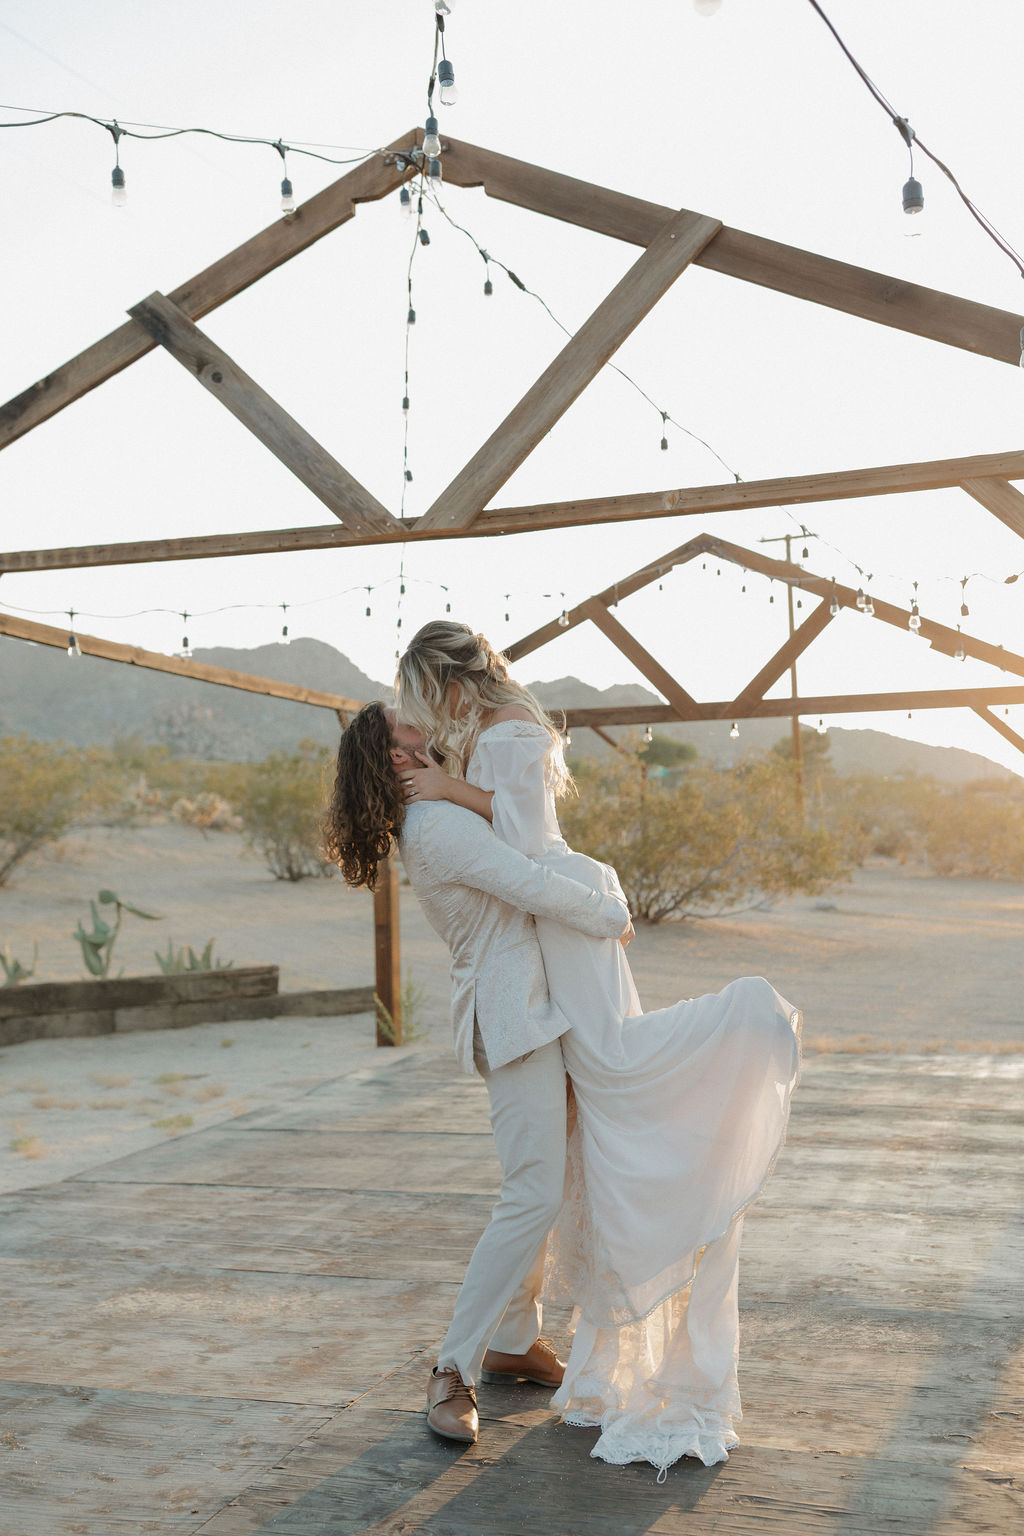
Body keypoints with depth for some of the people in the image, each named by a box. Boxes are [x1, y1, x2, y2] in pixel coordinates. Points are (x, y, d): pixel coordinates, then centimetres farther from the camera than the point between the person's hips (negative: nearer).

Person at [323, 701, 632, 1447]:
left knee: (548, 1181, 14)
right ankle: (455, 1369, -6)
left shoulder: (431, 824, 16)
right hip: (514, 1014, -11)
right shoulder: (442, 826, -17)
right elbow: (537, 887, -23)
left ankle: (513, 1341, 25)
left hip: (530, 1011, 11)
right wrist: (613, 916, -8)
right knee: (535, 1194, -14)